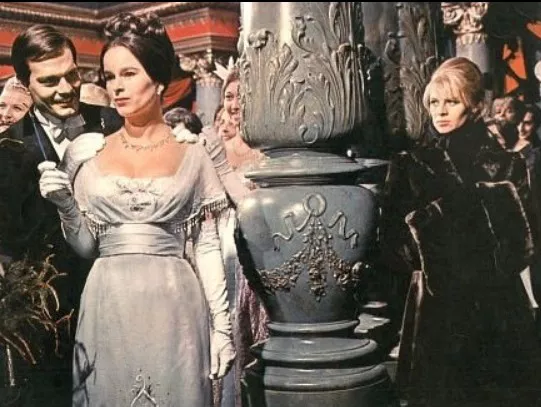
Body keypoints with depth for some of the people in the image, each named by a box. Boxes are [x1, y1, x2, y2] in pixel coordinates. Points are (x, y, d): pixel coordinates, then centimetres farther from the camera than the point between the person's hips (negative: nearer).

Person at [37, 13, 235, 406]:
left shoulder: (192, 154, 2)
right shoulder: (86, 152, 5)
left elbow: (208, 247, 3)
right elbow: (85, 245, 7)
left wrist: (221, 324, -2)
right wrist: (65, 206, -11)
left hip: (173, 306, -1)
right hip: (108, 306, 1)